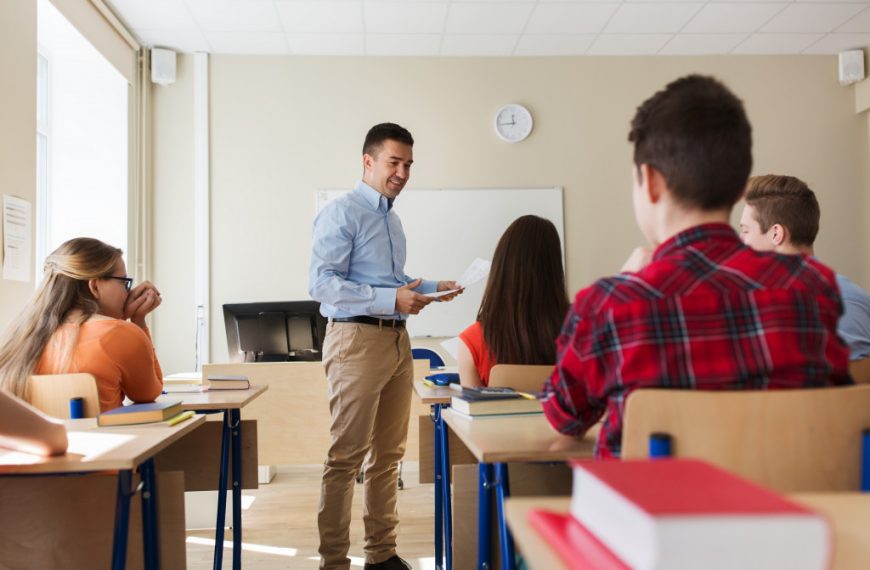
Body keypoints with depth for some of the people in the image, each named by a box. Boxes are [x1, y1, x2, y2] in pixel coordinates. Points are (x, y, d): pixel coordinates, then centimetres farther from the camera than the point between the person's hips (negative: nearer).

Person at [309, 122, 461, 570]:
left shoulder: (392, 220, 20)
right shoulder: (342, 214, -7)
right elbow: (322, 284, -17)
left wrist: (429, 289, 10)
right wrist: (391, 299, -22)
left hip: (397, 340, 9)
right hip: (357, 339, -9)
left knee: (388, 454, 12)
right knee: (347, 455, -5)